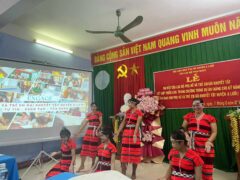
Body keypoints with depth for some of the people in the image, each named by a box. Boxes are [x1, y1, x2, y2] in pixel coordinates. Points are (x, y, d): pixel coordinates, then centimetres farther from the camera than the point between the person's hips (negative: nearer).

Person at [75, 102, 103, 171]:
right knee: (84, 147, 1)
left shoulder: (99, 113, -1)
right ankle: (82, 165, 13)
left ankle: (93, 164, 21)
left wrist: (97, 130, -21)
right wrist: (79, 132, 9)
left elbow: (101, 123, -6)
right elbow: (84, 124, 12)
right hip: (88, 131, 4)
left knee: (94, 148, 4)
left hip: (95, 131, -3)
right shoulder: (88, 115, 10)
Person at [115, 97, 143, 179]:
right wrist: (117, 133, 6)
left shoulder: (139, 112, -9)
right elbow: (123, 123, 10)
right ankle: (123, 173, 19)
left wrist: (135, 135, -31)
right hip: (126, 133, 6)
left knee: (134, 153, 5)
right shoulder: (127, 111, 9)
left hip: (134, 133, -5)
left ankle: (133, 173, 20)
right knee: (124, 152, 8)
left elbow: (137, 124, -19)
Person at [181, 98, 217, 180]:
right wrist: (187, 137, -4)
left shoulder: (210, 118, 4)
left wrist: (209, 141, -12)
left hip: (205, 148, -2)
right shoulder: (189, 116, 10)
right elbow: (183, 129, 13)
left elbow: (214, 132, 2)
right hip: (191, 147, 2)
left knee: (206, 172, 2)